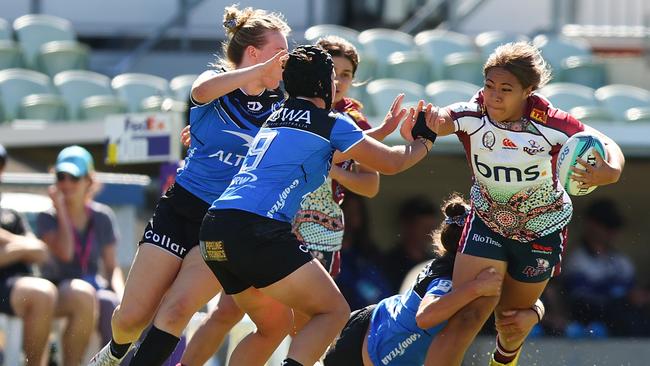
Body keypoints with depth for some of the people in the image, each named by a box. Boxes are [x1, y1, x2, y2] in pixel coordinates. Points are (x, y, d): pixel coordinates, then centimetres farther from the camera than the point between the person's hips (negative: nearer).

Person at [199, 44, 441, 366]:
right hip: (257, 229, -8)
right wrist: (424, 140, 31)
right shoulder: (332, 124, 4)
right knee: (334, 312, -2)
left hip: (214, 230, 8)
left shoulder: (276, 119, 26)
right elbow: (391, 163, 14)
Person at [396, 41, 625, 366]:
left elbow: (606, 145, -16)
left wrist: (610, 172, -39)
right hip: (488, 225, 0)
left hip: (541, 233, 1)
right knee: (465, 317, -18)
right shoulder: (471, 117, -24)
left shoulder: (549, 125, -26)